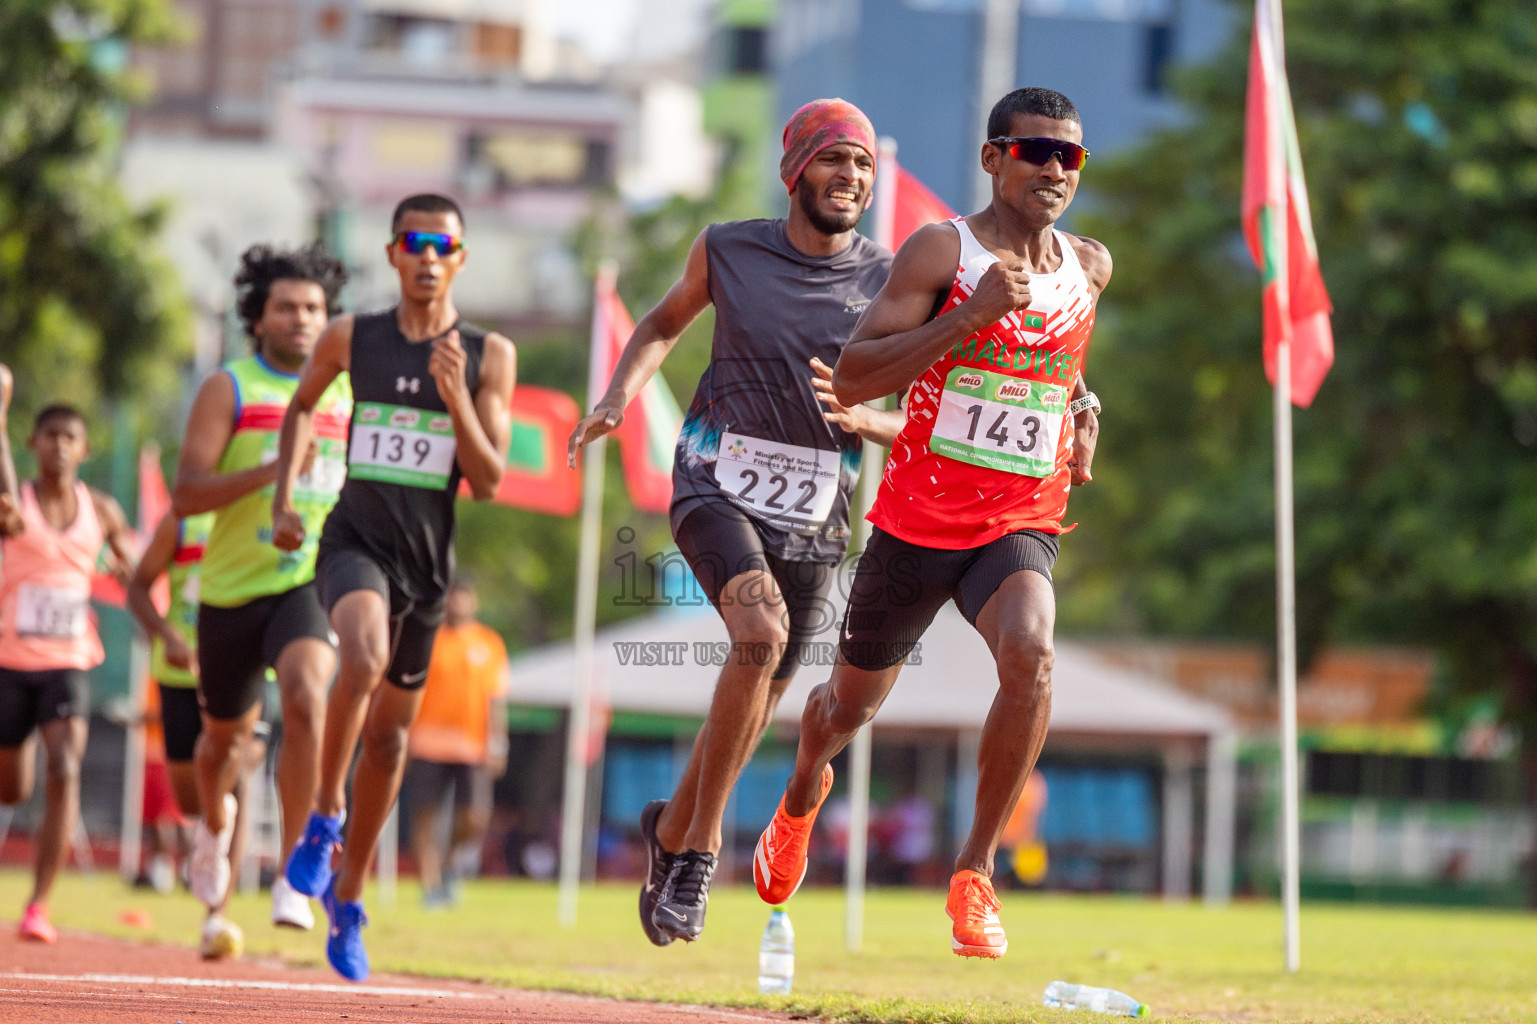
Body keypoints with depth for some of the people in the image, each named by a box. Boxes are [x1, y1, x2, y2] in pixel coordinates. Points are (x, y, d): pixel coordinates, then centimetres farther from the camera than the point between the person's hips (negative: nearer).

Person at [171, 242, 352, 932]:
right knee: (227, 734, 17)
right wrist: (274, 468, -23)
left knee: (306, 701, -28)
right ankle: (216, 823, 53)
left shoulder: (350, 394, 7)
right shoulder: (229, 389, -1)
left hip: (310, 584, 0)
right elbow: (186, 495, -11)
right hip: (232, 589, 0)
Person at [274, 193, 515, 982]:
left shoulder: (489, 356, -2)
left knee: (390, 731, 12)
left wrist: (456, 398, -20)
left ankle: (348, 896, 28)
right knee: (365, 657, -34)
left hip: (427, 560, 1)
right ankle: (325, 813, -14)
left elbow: (489, 482, -6)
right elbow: (302, 406, 21)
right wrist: (283, 498, 9)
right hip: (355, 541, -1)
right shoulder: (351, 339, 2)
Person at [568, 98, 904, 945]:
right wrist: (619, 395, 3)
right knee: (762, 631, -28)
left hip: (813, 516, 2)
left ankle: (672, 831, 36)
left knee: (758, 702, 7)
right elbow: (666, 321, 20)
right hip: (719, 486, -2)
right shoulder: (729, 251, 0)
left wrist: (859, 417, -16)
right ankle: (701, 844, -17)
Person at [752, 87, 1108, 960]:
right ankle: (803, 795, 53)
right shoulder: (942, 251, -9)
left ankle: (976, 871, -15)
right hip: (918, 518, -2)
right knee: (853, 702, 15)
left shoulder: (1090, 268, 6)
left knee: (1031, 657, -29)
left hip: (1023, 524, 2)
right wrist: (972, 314, -25)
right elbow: (851, 379, -16)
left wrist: (1084, 408, 9)